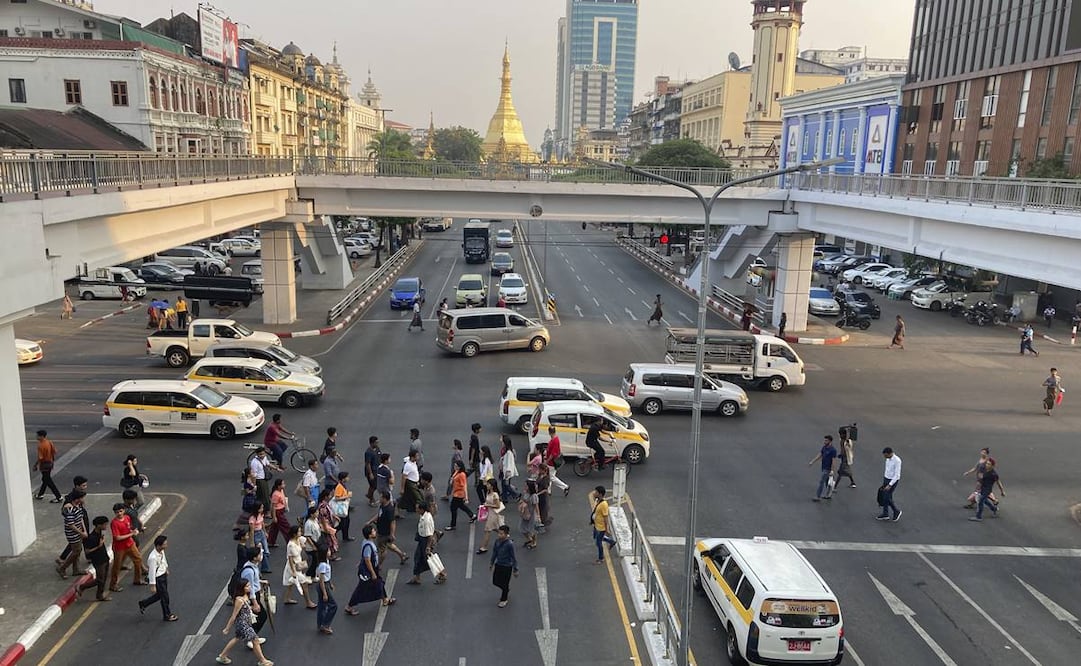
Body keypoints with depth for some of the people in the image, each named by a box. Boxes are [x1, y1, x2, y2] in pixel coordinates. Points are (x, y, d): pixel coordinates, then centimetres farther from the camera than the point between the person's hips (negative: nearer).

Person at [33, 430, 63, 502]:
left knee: (49, 481, -2)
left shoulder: (41, 445, -23)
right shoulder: (49, 442, 1)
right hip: (50, 463, 9)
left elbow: (40, 458, -22)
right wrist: (53, 460, 20)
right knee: (45, 479, 22)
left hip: (44, 465, -9)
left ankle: (58, 497, -2)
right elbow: (54, 451, 8)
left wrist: (36, 465, -9)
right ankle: (40, 495, 39)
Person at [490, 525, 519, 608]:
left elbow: (513, 557, -17)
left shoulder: (510, 544, -26)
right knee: (495, 582, 16)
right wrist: (492, 563, 17)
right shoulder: (497, 540, -10)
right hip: (498, 564, 6)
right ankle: (507, 589, 46)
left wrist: (515, 570, -11)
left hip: (507, 566, -6)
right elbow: (494, 552, 7)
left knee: (504, 584, 9)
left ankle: (503, 600, 33)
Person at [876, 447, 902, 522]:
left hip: (893, 481, -8)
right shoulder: (888, 459, 1)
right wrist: (883, 482, 18)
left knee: (887, 497, -5)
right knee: (883, 496, 9)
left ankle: (896, 511, 17)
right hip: (886, 479, 8)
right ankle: (885, 514, 21)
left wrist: (890, 485, -24)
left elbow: (897, 475, -23)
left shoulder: (897, 461, -24)